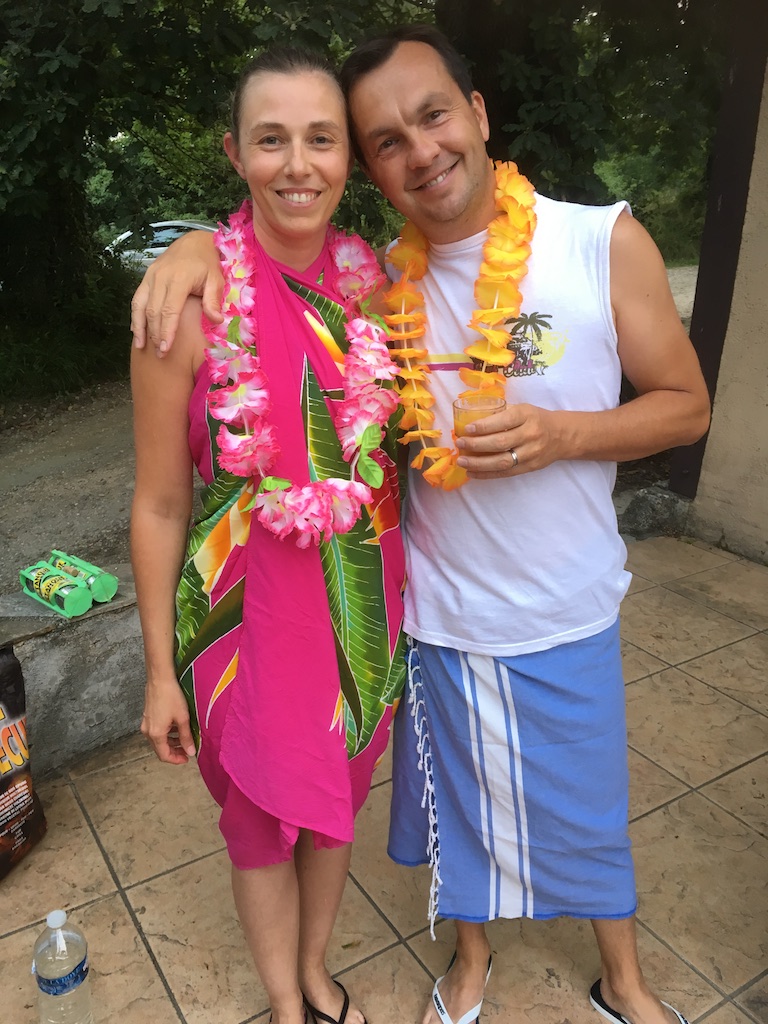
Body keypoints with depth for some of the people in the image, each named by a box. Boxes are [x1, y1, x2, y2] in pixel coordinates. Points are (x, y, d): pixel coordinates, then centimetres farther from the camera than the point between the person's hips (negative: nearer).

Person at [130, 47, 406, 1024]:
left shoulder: (372, 282, -5)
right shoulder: (191, 305, -17)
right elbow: (158, 504, -10)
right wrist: (161, 671, -5)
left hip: (360, 596, 4)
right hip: (250, 604, -3)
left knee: (338, 794, 23)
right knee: (263, 815, 19)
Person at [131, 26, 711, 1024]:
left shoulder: (604, 241, -11)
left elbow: (686, 405, -5)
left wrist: (563, 433, -23)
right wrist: (199, 245, -16)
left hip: (568, 613, 0)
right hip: (437, 613, 1)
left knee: (589, 807, 21)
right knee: (460, 800, 22)